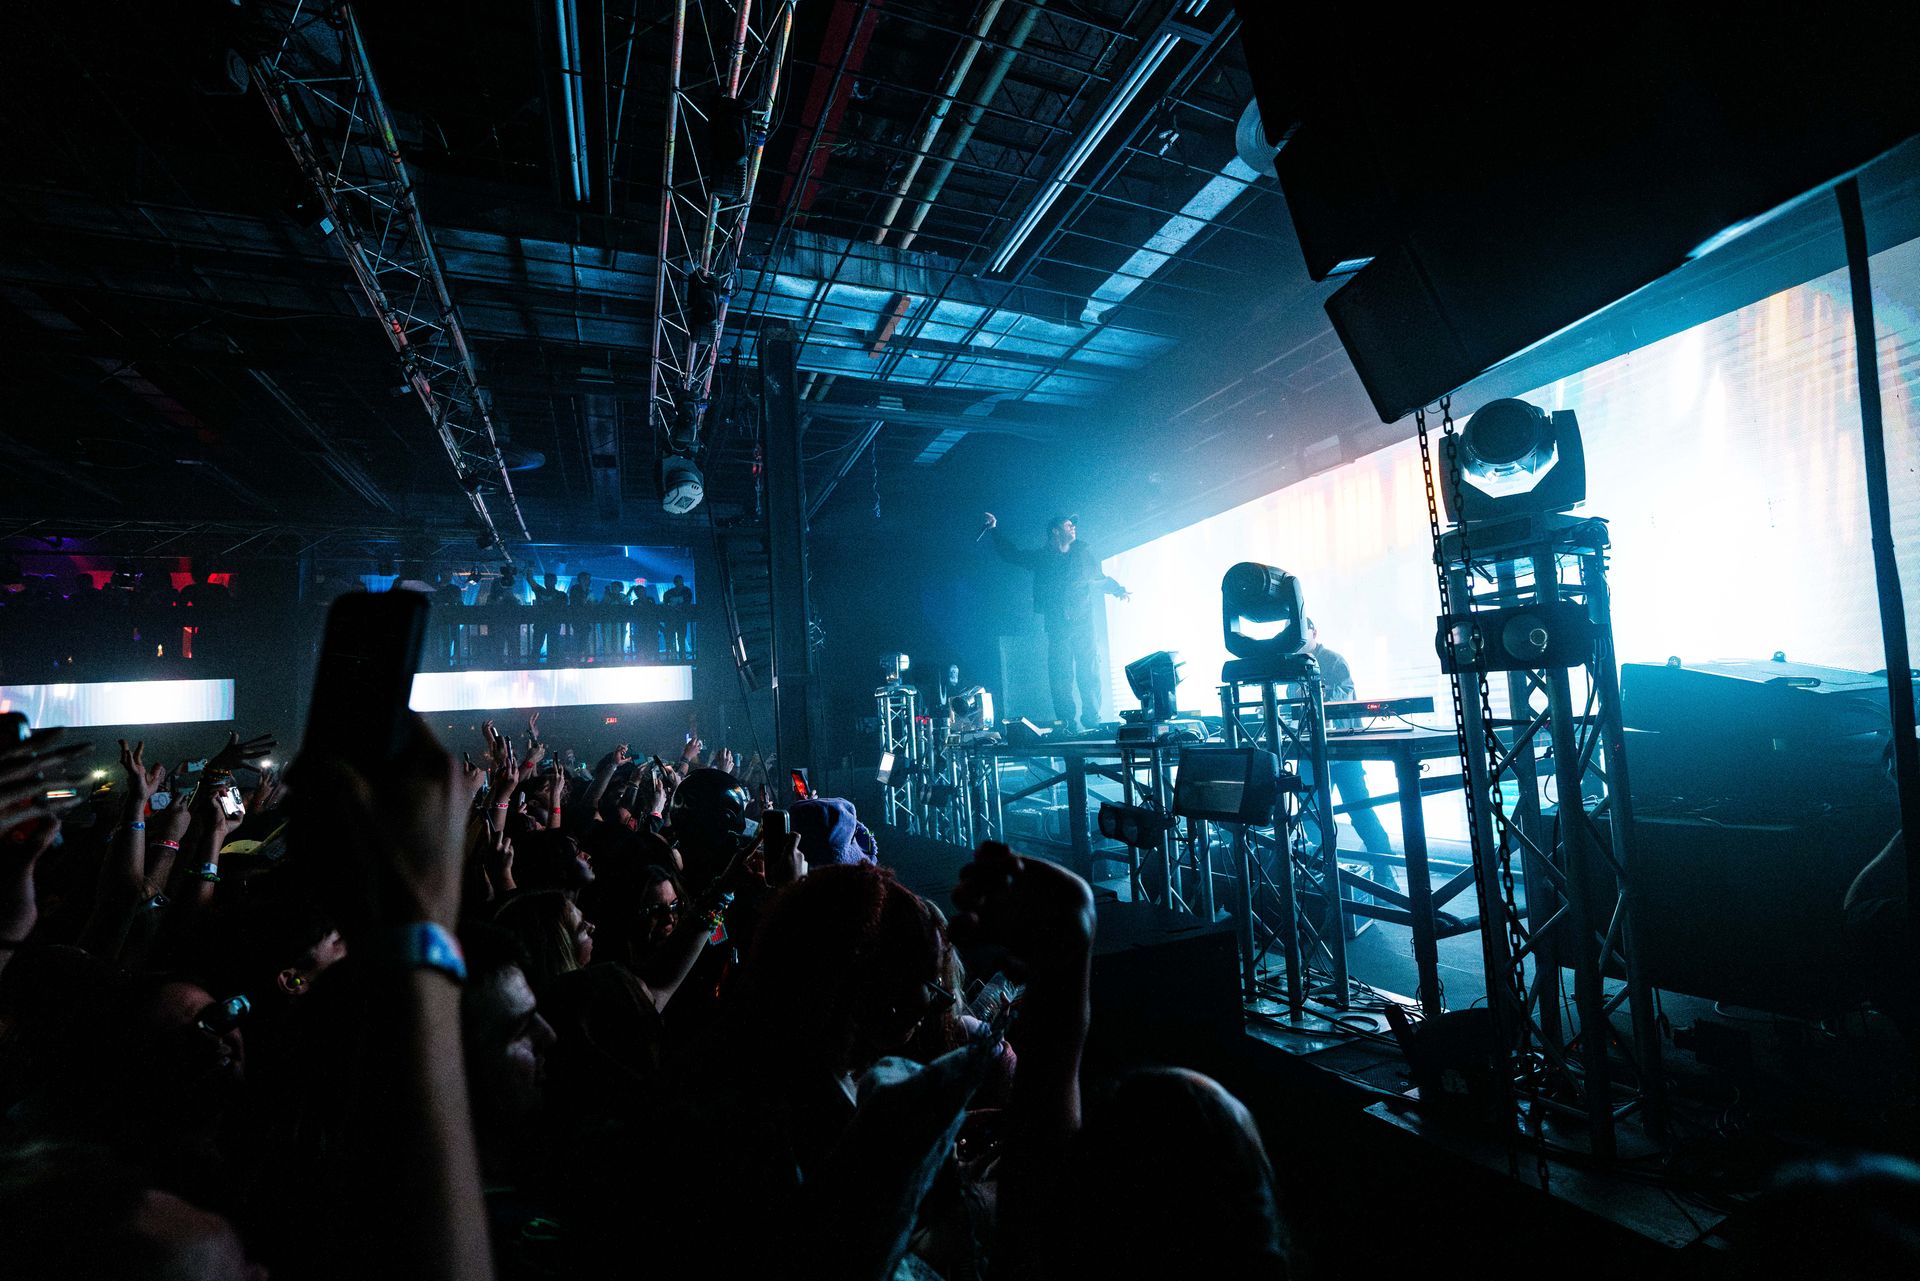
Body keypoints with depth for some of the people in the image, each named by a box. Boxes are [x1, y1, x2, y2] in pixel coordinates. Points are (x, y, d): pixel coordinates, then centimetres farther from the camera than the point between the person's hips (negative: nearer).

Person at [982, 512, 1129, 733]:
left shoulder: (1083, 555, 14)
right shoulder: (1041, 557, 11)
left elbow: (1101, 579, 28)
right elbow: (1011, 553, 20)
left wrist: (1119, 591, 23)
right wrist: (995, 530, 16)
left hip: (1083, 624, 1)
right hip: (1057, 626, -1)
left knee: (1089, 672, -6)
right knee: (1061, 676, -4)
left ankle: (1092, 720, 0)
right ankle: (1067, 723, -1)